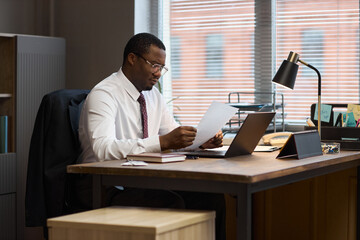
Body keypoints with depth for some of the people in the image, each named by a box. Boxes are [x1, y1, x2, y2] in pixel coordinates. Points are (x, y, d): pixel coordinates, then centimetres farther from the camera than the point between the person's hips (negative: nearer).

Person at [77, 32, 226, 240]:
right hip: (106, 187, -7)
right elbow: (103, 149, -29)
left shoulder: (153, 94, 11)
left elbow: (173, 132, 18)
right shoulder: (103, 94, -14)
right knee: (171, 203, -32)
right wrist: (163, 142, -36)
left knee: (212, 197, -15)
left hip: (145, 181, 7)